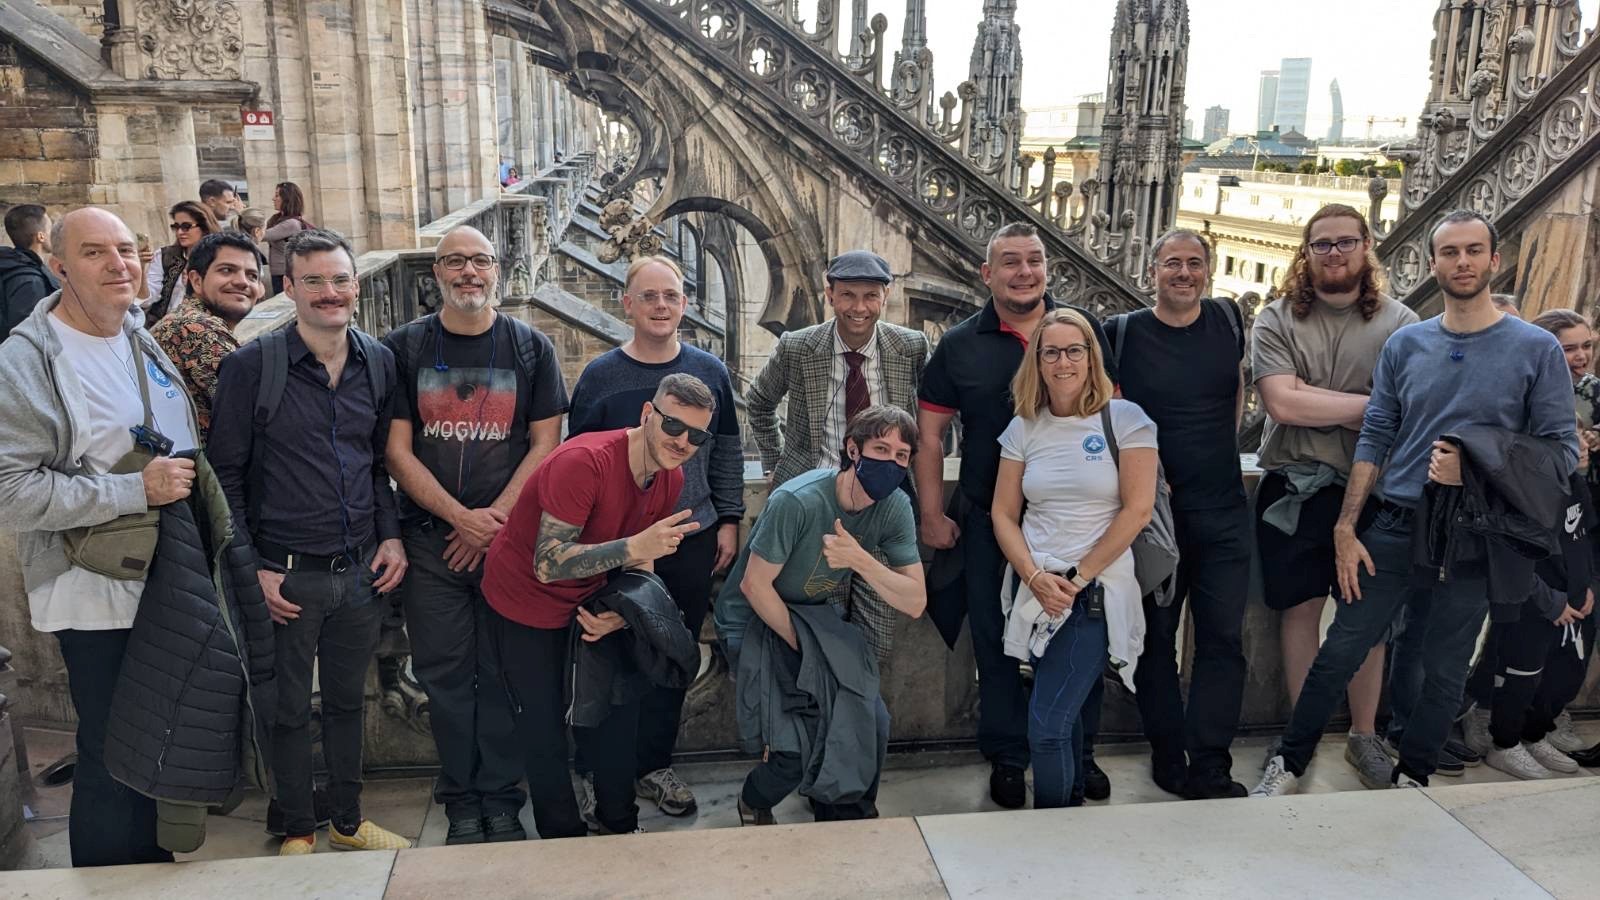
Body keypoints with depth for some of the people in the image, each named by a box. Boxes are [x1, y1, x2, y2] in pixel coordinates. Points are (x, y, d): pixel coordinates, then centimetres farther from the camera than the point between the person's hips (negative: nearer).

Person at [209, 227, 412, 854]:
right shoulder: (250, 366, -9)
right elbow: (225, 473, -6)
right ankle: (296, 828, 30)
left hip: (361, 568, 4)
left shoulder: (378, 362, 4)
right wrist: (252, 566, -10)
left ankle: (348, 820, 34)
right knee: (290, 707, 11)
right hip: (287, 574, -4)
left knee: (348, 700, 17)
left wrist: (391, 535, 3)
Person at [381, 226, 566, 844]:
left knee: (503, 674, 6)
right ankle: (462, 802, 21)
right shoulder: (402, 348, 3)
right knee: (445, 675, 6)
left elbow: (545, 444, 1)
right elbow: (397, 451, -1)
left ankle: (502, 798, 21)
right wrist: (461, 516, -12)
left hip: (511, 535, 0)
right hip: (431, 540, 0)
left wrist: (496, 517, -10)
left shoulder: (530, 348, 4)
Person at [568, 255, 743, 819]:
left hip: (692, 540, 2)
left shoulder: (710, 372, 4)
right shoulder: (600, 375, -3)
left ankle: (654, 765, 28)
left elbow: (727, 452, 10)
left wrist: (728, 521, 5)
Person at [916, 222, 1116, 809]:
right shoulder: (959, 345, 0)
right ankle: (1007, 756, 27)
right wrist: (932, 516, -1)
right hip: (991, 519, 0)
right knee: (999, 640, 9)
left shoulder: (1082, 328, 0)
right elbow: (930, 435, 3)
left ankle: (1078, 750, 32)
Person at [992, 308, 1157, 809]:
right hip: (1034, 589, 4)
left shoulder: (1124, 419, -3)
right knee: (1064, 713, 14)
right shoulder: (1024, 428, 8)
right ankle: (1072, 803, 34)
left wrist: (1078, 577, -10)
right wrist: (1036, 577, -7)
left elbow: (1137, 510, -8)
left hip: (1097, 591, -4)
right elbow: (1003, 514, 7)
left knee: (1047, 726, -8)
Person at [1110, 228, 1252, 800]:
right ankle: (1168, 758, 21)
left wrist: (1219, 450, 15)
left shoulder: (1227, 321, 5)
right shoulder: (1124, 335, -5)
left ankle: (1209, 769, 10)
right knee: (1156, 638, 7)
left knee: (1223, 639, 2)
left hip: (1223, 511, 3)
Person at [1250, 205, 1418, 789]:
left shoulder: (1400, 323, 1)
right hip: (1297, 488, 0)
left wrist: (1311, 397, -16)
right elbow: (1282, 404, -14)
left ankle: (1364, 735, 26)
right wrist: (1369, 403, -11)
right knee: (1300, 609, 8)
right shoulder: (1277, 321, -1)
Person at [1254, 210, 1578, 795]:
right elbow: (1374, 439, 4)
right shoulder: (1406, 344, 5)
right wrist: (1346, 529, -2)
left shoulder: (1537, 349, -2)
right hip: (1393, 528, 2)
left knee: (1444, 673, 10)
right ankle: (1290, 763, 16)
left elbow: (1561, 451, -4)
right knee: (1339, 653, 2)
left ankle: (1411, 779, 29)